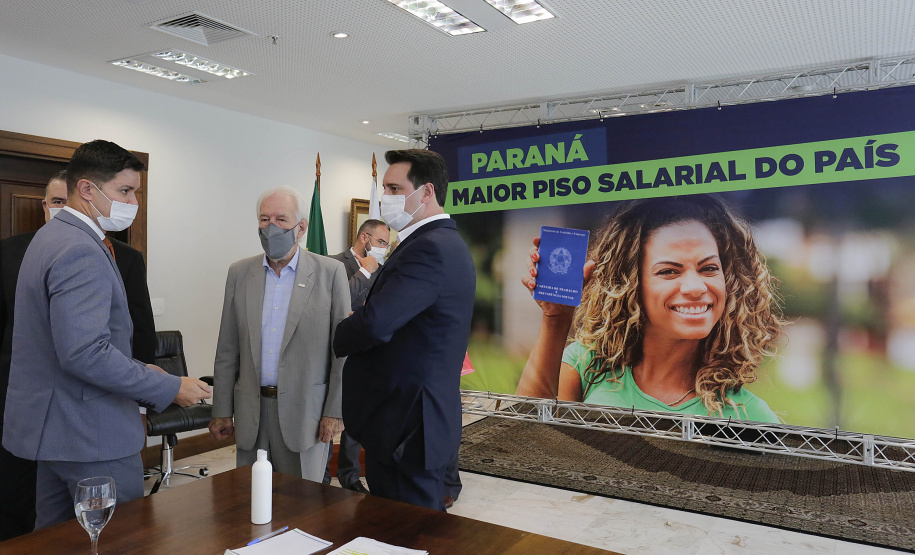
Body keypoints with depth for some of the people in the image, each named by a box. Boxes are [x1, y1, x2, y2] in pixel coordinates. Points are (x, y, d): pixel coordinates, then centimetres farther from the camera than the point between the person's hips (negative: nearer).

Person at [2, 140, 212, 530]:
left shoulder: (53, 236, 13)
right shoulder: (80, 251, -21)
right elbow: (85, 354, -29)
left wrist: (137, 370, 15)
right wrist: (169, 389, -22)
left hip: (52, 423, 11)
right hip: (90, 432, -11)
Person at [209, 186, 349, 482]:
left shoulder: (330, 272, -4)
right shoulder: (239, 273, 6)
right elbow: (227, 350, 9)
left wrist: (335, 412, -7)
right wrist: (221, 411, 7)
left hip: (304, 413, -3)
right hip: (251, 412, 3)